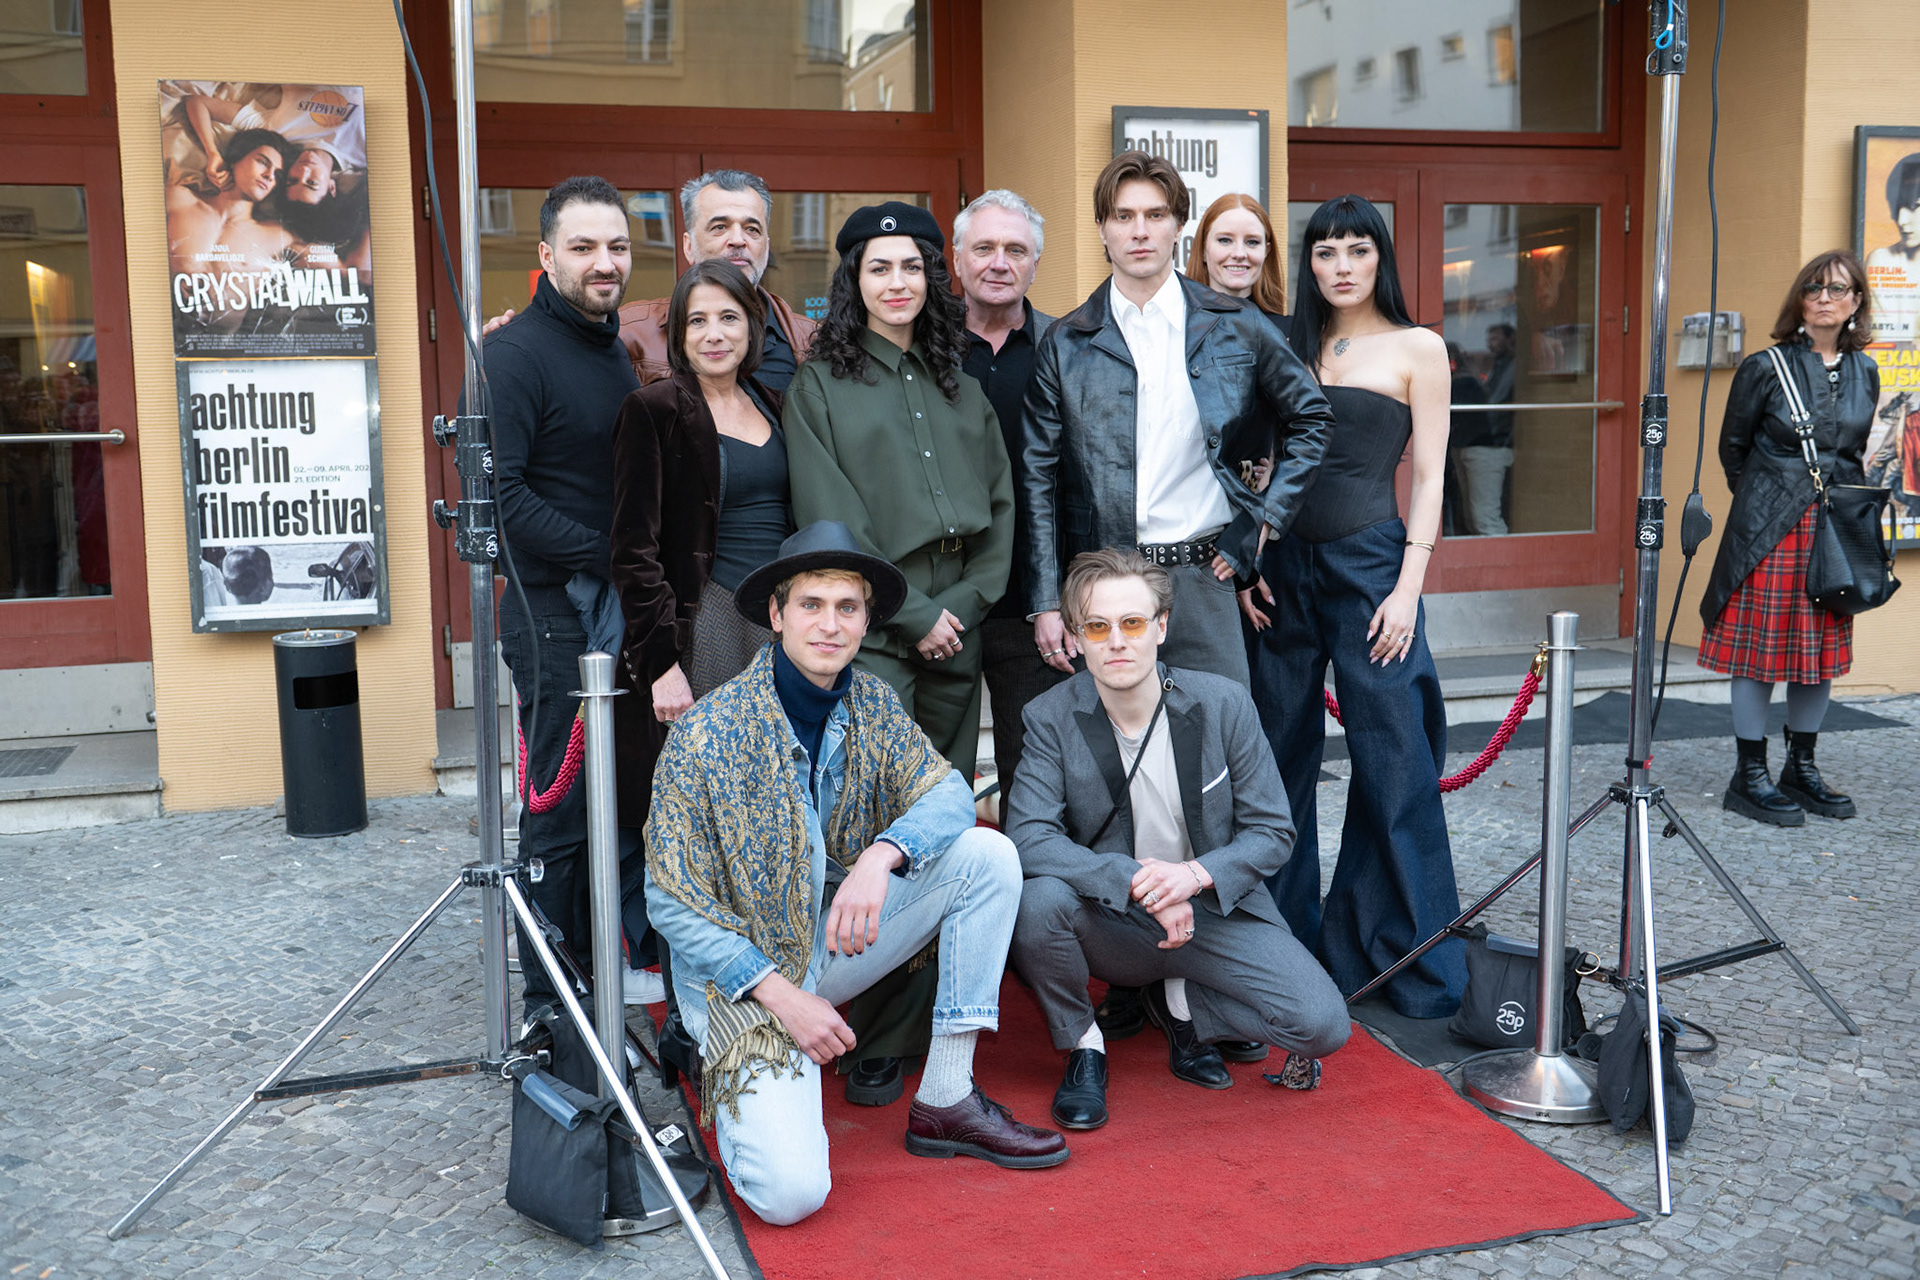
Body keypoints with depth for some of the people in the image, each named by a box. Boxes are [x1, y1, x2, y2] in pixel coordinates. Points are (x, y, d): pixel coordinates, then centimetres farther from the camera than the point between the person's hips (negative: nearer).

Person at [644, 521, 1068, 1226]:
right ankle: (735, 1072, 11)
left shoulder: (872, 704, -2)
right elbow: (673, 905, -14)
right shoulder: (706, 734, -18)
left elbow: (949, 792, -9)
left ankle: (946, 1101, -7)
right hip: (745, 972, -5)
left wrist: (880, 855, -30)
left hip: (837, 933, 6)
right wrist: (781, 996, -20)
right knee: (790, 1193, -23)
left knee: (987, 855, -14)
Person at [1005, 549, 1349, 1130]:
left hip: (1214, 910, 1)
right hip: (1111, 924, -1)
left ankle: (1180, 1004, 11)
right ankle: (1083, 1045, -4)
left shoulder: (1223, 704, -8)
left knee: (1323, 1026, -19)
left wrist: (1196, 873, -23)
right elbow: (1028, 837, -20)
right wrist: (1135, 881, -31)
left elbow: (1272, 832, -4)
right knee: (1038, 899, -33)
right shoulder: (1051, 718, -10)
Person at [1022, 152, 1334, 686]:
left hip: (1201, 578, 0)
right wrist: (1045, 603, -3)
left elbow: (1311, 418, 16)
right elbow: (1038, 477, 3)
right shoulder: (1066, 345, 4)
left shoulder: (1236, 327, 5)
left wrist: (1266, 520, 6)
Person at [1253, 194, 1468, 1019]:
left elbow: (1429, 478, -2)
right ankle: (1288, 938, 22)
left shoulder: (1418, 348, 2)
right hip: (1285, 563, 4)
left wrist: (1409, 587, -10)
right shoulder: (1290, 344, 12)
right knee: (1282, 755, 8)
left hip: (1368, 561, -4)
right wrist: (1252, 555, 2)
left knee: (1392, 761, -2)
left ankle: (1406, 953, 10)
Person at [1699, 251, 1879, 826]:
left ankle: (1801, 769, 22)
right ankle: (1749, 778, 7)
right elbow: (1733, 448, 3)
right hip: (1770, 530, -5)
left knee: (1822, 651, 9)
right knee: (1760, 651, -2)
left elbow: (1854, 453, 19)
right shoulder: (1765, 367, -5)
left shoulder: (1864, 373, 10)